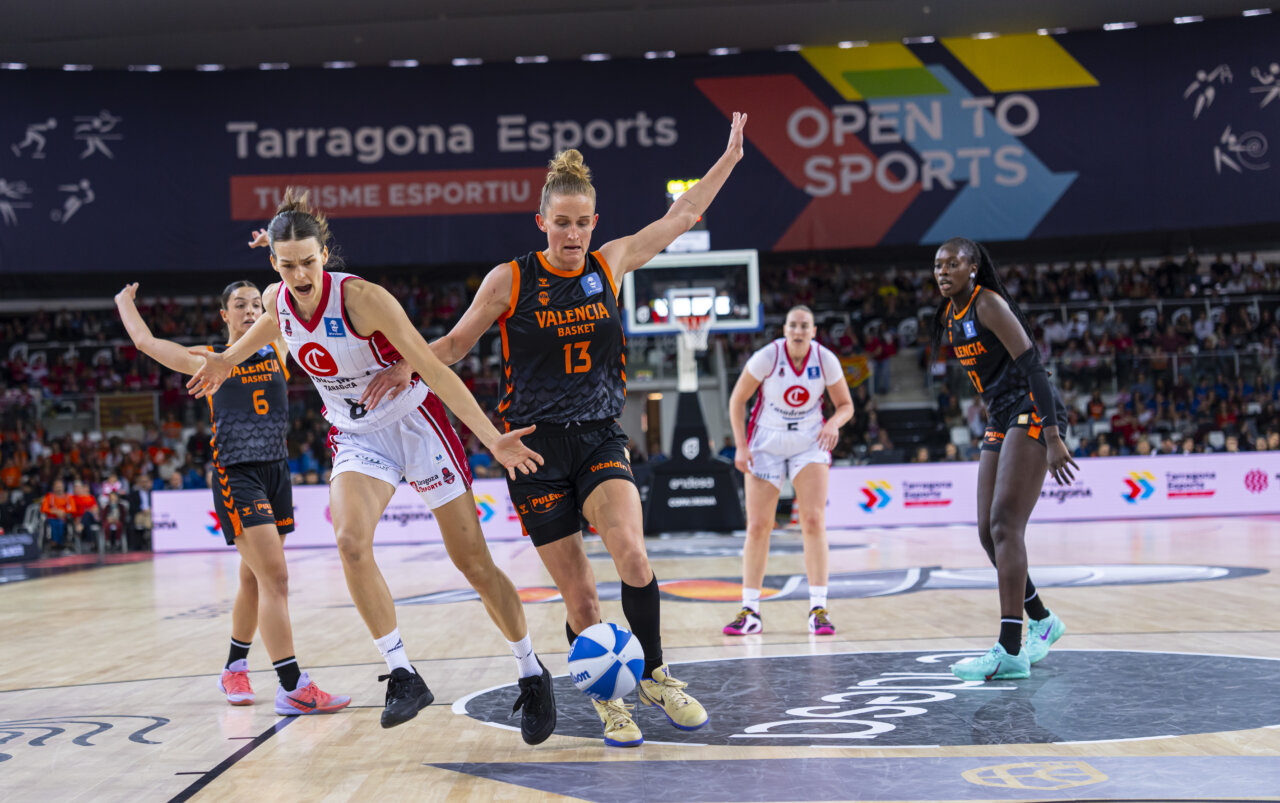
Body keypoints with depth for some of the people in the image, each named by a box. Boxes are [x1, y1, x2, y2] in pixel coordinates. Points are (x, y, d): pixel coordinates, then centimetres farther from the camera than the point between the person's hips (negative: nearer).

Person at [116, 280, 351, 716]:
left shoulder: (277, 351, 11)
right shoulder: (208, 361, 5)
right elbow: (145, 341, 14)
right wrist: (124, 302, 29)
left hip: (276, 472, 5)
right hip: (236, 476, -5)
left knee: (254, 579, 15)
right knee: (274, 578, -16)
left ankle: (234, 669, 32)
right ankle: (293, 688, -19)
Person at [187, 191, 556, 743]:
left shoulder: (361, 297, -26)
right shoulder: (276, 300, -8)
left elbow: (433, 369, -26)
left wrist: (492, 439, -30)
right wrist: (228, 360, 32)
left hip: (415, 421, -4)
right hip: (356, 437, 4)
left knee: (473, 561, -2)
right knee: (351, 541, -25)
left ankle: (532, 676, 17)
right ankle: (402, 676, -14)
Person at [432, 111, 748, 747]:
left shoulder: (610, 263, 5)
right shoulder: (509, 281, -4)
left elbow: (681, 216, 13)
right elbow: (456, 343, 5)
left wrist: (729, 157, 15)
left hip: (600, 438, 2)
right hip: (537, 448, -2)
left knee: (631, 553, -22)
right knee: (579, 596, -1)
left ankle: (654, 676, 1)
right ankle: (608, 700, 21)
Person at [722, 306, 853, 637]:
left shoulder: (825, 360, -12)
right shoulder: (767, 357, -17)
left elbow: (846, 405, 0)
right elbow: (737, 400, -6)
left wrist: (833, 423, -22)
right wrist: (741, 446, -13)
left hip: (809, 442, 1)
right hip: (767, 443, -1)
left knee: (814, 522, -12)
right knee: (757, 526, -3)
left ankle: (818, 609, -7)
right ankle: (750, 611, 6)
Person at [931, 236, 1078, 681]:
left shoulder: (989, 304, -12)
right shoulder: (950, 316, 13)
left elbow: (1032, 367, -18)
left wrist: (1053, 440, -24)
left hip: (1031, 415, -9)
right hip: (999, 421, 9)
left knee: (1005, 526, -17)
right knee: (988, 534, 7)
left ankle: (1011, 652, -19)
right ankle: (1042, 621, 27)